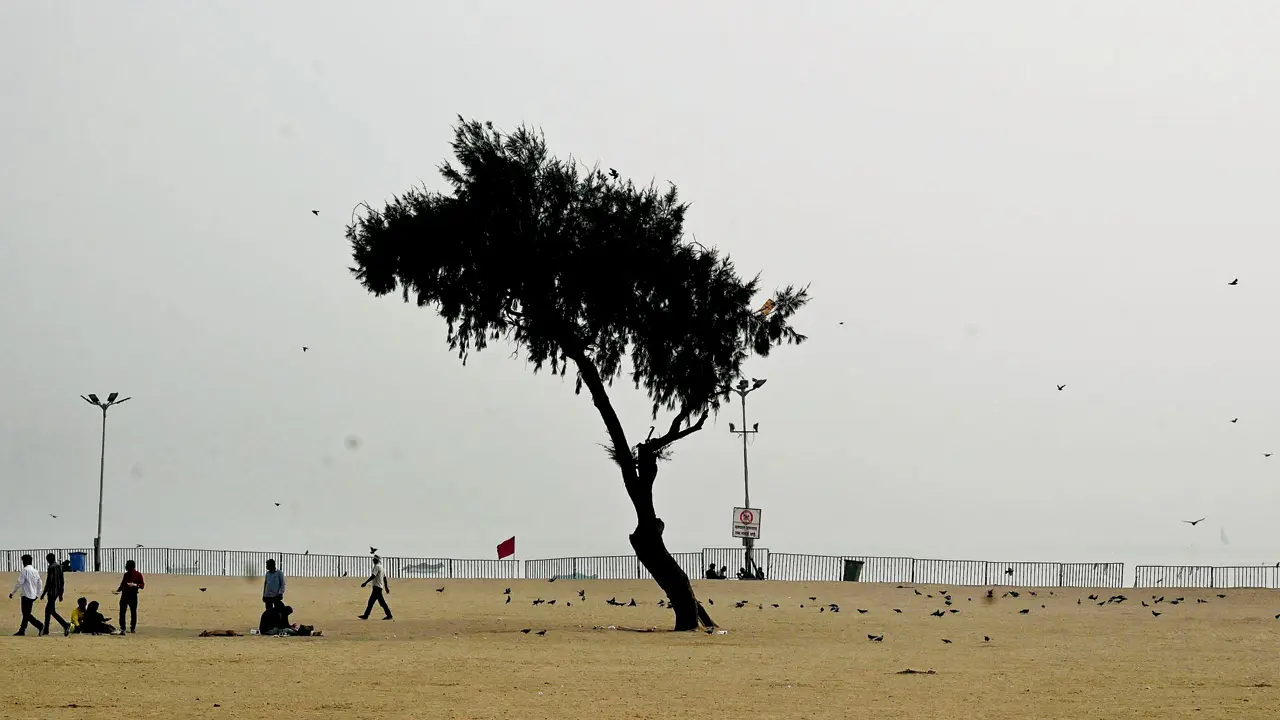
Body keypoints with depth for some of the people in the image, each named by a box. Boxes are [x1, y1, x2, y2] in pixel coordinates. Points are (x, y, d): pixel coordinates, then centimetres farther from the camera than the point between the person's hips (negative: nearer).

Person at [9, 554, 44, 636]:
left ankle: (40, 625, -21)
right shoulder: (35, 571, 12)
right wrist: (37, 594, 21)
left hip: (26, 595, -8)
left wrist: (12, 593, -7)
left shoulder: (25, 570, -11)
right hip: (33, 596, 8)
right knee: (26, 613, 13)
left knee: (26, 614, -7)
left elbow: (19, 583, -14)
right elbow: (39, 584, 14)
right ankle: (22, 631, 15)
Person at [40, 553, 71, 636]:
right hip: (58, 591, 9)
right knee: (48, 610, 16)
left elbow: (49, 582, -18)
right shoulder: (60, 567, 13)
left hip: (52, 592, -9)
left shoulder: (51, 567, -13)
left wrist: (44, 593, -13)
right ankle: (46, 630, 18)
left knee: (52, 611, -10)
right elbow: (62, 581, 16)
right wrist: (60, 594, 21)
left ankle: (65, 625, -23)